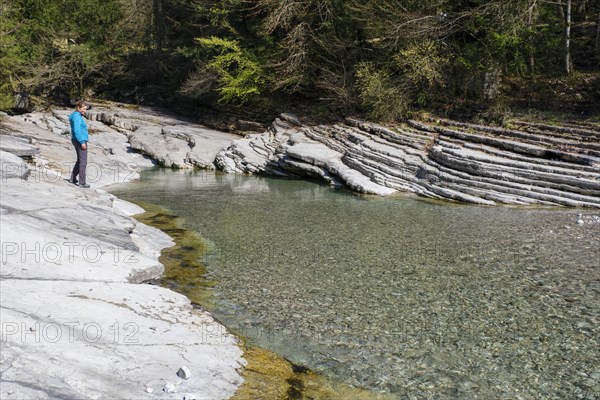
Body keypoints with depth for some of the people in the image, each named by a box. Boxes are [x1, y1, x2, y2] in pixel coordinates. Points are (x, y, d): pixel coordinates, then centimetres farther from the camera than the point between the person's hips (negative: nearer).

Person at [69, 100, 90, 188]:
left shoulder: (77, 116, 14)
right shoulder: (77, 116, -16)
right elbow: (77, 130, -23)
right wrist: (82, 142, -23)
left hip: (77, 141, 10)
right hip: (80, 141, -10)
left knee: (80, 160, 21)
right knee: (83, 162, -6)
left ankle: (73, 178, 28)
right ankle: (82, 183, -3)